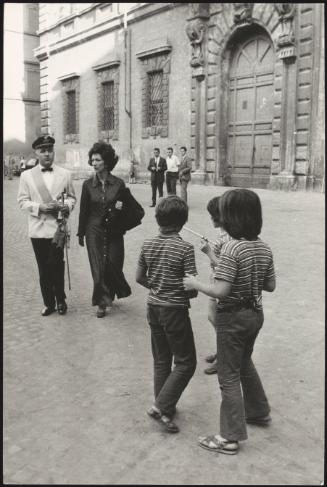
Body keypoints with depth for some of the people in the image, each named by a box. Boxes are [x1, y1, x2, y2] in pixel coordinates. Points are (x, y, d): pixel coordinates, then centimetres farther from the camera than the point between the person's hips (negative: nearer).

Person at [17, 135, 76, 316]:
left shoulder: (65, 174, 5)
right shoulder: (27, 175, 4)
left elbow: (71, 197, 12)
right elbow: (22, 201, 4)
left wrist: (67, 206, -10)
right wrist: (40, 207, -13)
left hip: (57, 227, -1)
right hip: (37, 228, 1)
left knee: (56, 265, -4)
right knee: (43, 268, 8)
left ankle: (60, 300, 17)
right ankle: (49, 303, 22)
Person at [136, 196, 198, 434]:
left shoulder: (148, 245, -1)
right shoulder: (185, 248, -18)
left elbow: (139, 278, 6)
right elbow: (192, 287, -18)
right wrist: (188, 294, 4)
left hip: (153, 307, 6)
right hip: (175, 310, -6)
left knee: (161, 360, 19)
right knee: (186, 363, 8)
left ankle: (164, 407, 28)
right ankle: (161, 407, 2)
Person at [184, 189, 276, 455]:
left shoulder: (232, 248, -24)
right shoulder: (264, 248, -1)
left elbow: (220, 291, -27)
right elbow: (270, 285, 6)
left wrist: (195, 284, -13)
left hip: (233, 318, -8)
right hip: (256, 314, 8)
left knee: (229, 376, 5)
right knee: (244, 362, 29)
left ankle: (230, 437, 14)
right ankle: (259, 411, 45)